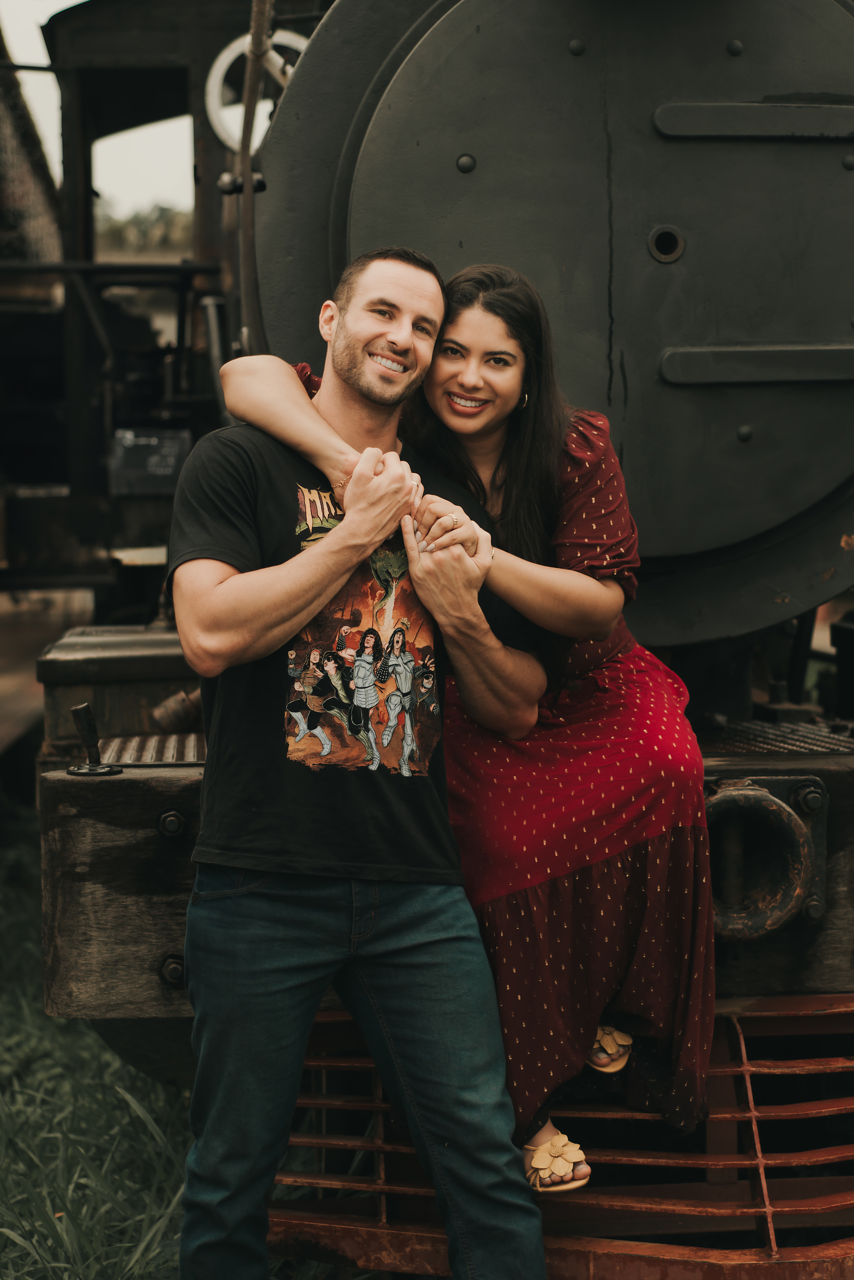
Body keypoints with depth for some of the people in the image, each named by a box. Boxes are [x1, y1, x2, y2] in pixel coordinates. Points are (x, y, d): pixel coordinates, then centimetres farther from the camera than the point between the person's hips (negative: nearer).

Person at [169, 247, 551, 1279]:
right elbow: (210, 634, -16)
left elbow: (519, 712, 15)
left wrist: (462, 618, -5)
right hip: (259, 884, -3)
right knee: (231, 1174, 9)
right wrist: (357, 533, -10)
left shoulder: (443, 506, 14)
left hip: (416, 887, 3)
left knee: (486, 1158, 3)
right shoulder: (239, 463, 1)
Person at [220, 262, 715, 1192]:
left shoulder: (576, 452, -7)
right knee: (506, 838, -28)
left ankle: (617, 1011, -2)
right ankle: (524, 1107, -10)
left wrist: (486, 557, -31)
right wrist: (342, 458, -39)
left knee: (665, 770, -27)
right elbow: (248, 373, -20)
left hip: (578, 685, 2)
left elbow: (604, 603, -14)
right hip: (461, 705, -2)